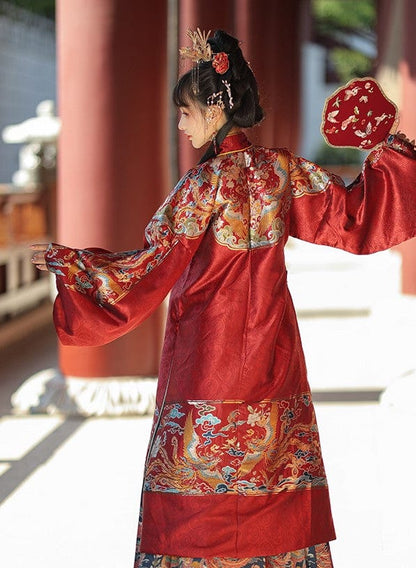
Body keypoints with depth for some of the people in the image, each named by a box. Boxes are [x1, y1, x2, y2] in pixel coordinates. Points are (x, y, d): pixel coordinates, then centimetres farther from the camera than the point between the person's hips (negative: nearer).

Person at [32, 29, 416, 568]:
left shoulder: (206, 181, -16)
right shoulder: (282, 168, 1)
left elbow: (154, 264, -17)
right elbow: (351, 214, 6)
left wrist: (68, 260, -10)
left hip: (209, 351, -6)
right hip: (272, 351, 6)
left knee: (200, 477, 1)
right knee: (276, 469, 11)